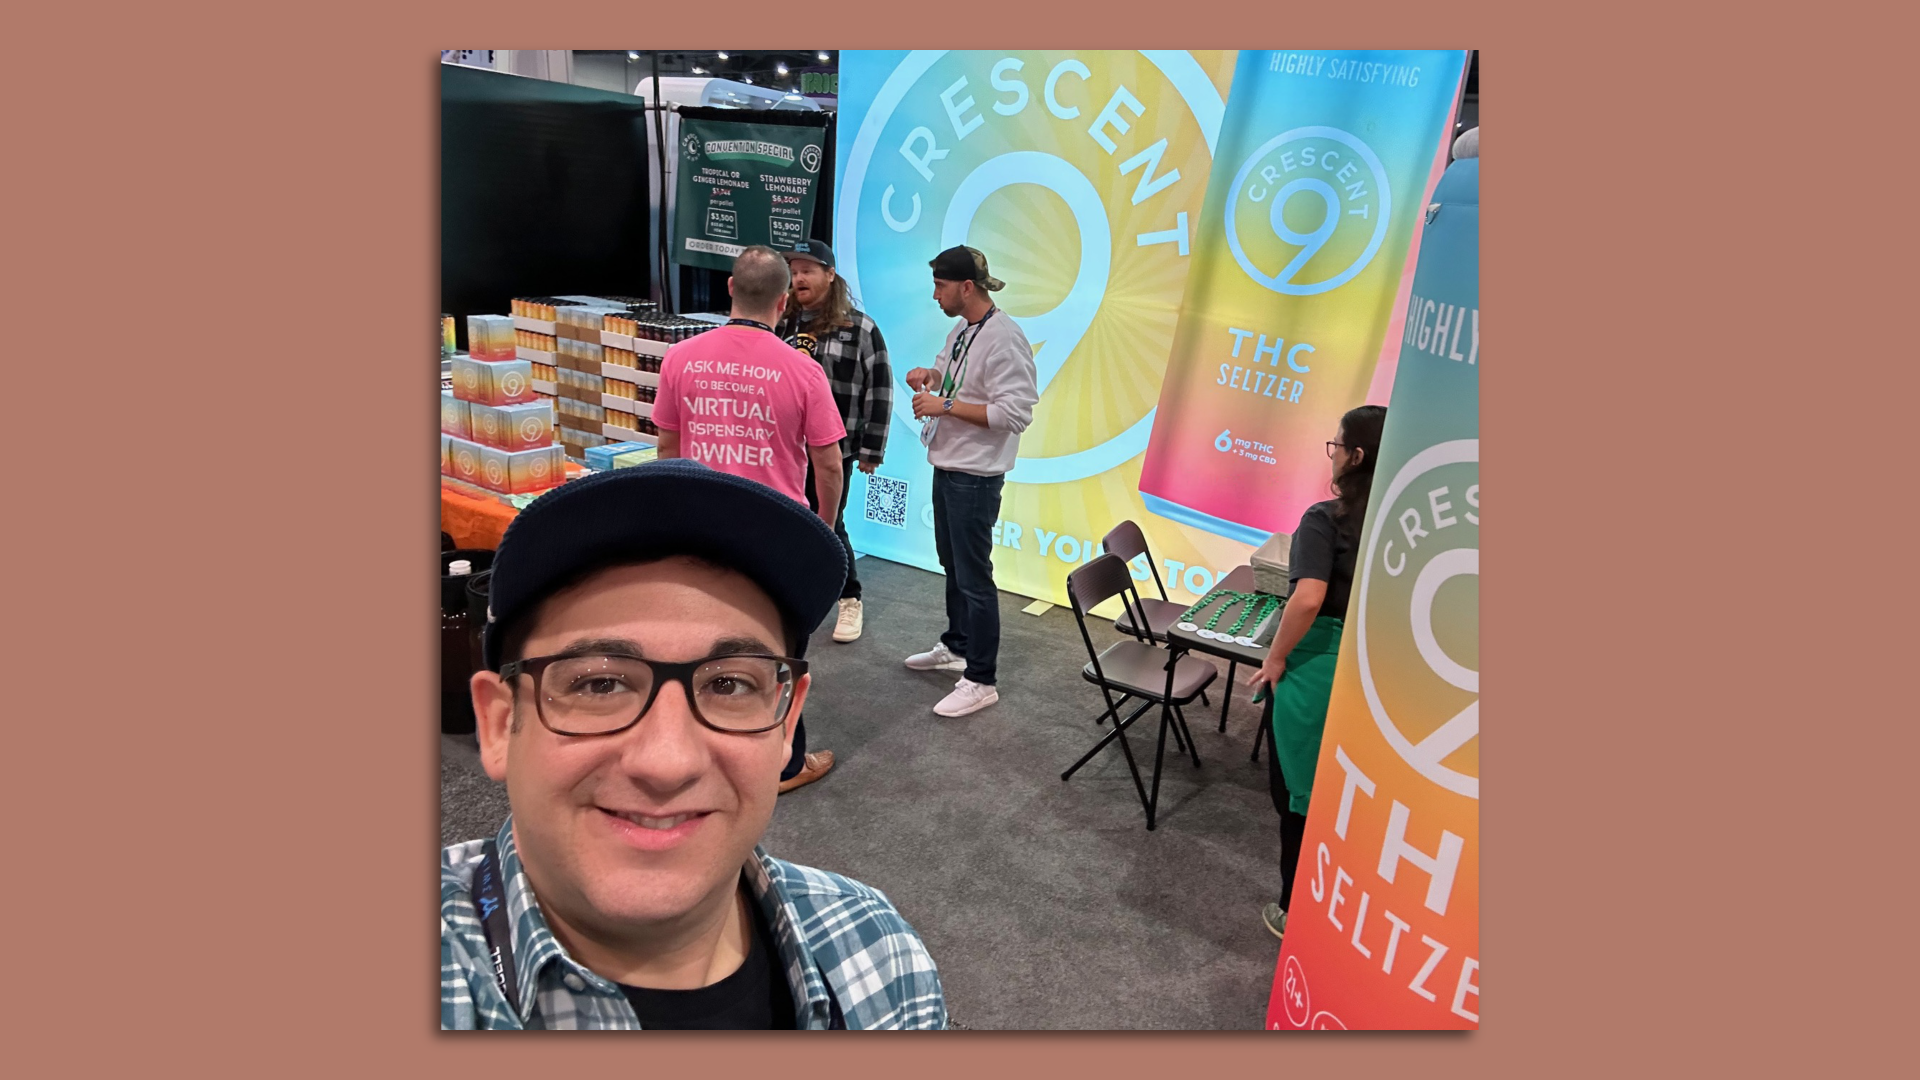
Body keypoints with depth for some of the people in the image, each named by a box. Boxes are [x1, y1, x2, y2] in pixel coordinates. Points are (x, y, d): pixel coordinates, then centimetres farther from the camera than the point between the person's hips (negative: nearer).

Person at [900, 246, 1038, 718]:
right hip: (946, 467, 10)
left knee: (973, 577, -3)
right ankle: (956, 647, 39)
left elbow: (1015, 413, -26)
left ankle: (980, 681, 8)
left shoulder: (1004, 339, -20)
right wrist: (928, 375, 2)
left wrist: (945, 405, -23)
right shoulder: (961, 330, 9)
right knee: (952, 566, 22)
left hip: (974, 478, -10)